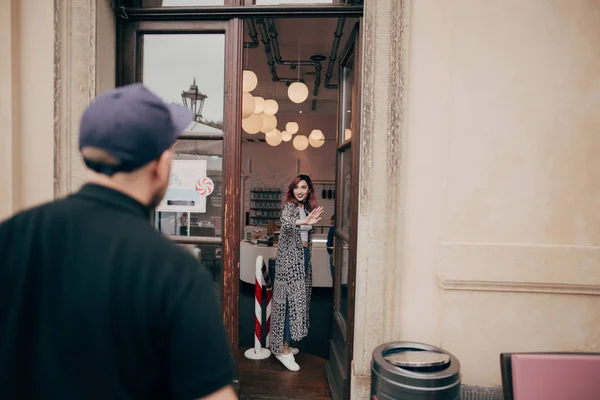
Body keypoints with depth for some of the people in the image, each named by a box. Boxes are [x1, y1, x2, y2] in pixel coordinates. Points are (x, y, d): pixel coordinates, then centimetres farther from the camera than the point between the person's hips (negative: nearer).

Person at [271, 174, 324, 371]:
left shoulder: (308, 209, 12)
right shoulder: (289, 206, -10)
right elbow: (286, 221, -35)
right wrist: (304, 221, -54)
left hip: (303, 258, 8)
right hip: (289, 258, -8)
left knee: (297, 300, 12)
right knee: (290, 301, -7)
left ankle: (284, 343, 26)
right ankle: (284, 350, 2)